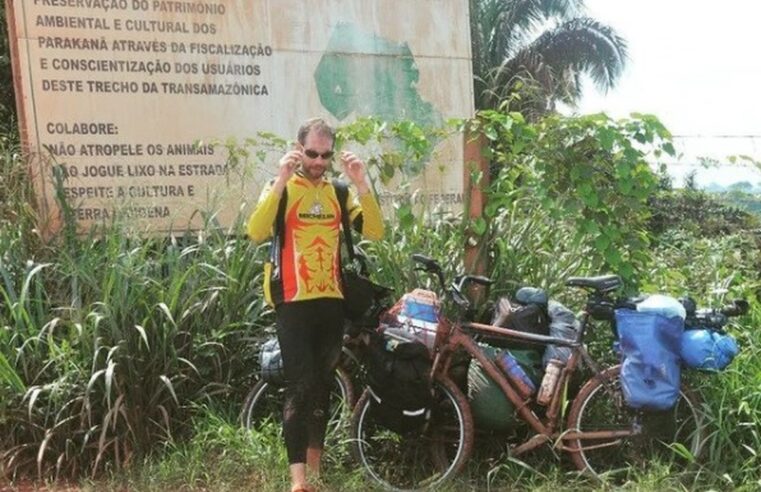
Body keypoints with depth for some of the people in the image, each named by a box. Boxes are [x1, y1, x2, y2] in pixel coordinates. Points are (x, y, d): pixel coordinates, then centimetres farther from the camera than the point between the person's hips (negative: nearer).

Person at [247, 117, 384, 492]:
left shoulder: (339, 192, 10)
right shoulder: (280, 188, -2)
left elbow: (374, 231, -4)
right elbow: (256, 233, -20)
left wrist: (361, 185, -14)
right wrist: (281, 181, -26)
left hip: (331, 302, 5)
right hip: (294, 302, -4)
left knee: (323, 387, 14)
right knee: (300, 388, -10)